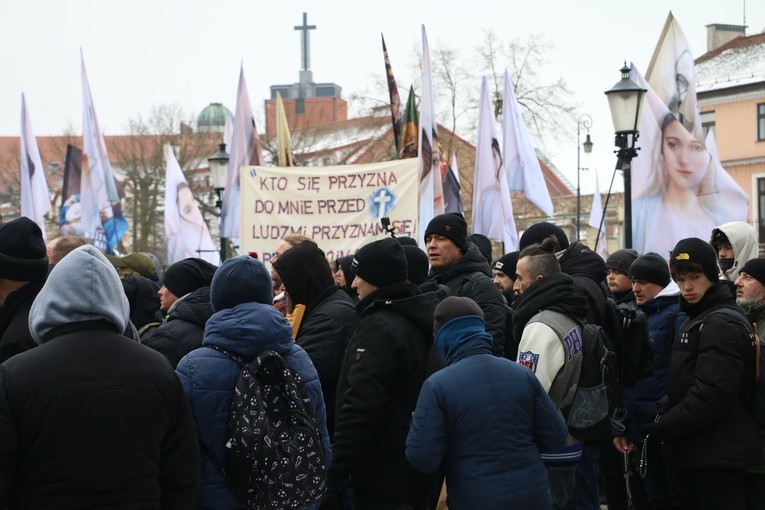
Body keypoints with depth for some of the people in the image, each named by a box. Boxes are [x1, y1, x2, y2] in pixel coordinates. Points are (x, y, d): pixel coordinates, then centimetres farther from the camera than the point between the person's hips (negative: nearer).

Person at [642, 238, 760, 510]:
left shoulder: (722, 324, -15)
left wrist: (662, 428, -15)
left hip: (718, 454, -10)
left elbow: (711, 397, -23)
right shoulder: (698, 319, 17)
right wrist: (664, 415, 4)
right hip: (700, 451, 10)